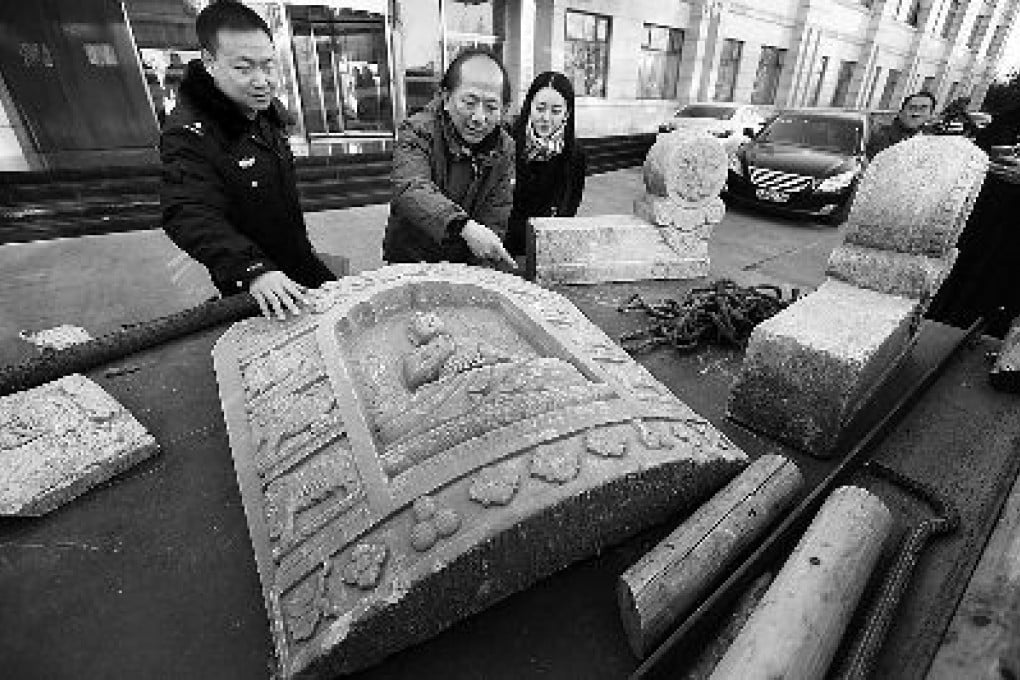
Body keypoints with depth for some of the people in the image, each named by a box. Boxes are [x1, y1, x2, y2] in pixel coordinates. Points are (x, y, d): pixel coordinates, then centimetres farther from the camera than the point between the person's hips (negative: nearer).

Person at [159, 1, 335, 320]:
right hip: (250, 293, -7)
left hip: (303, 268, 8)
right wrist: (252, 270, -52)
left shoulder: (270, 110, 4)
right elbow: (191, 217, -36)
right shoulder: (187, 135, -23)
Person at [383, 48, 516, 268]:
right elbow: (410, 191, -29)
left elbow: (495, 224, -3)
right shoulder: (416, 132, -9)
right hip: (407, 263, -4)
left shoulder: (504, 150, 1)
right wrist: (465, 227, -46)